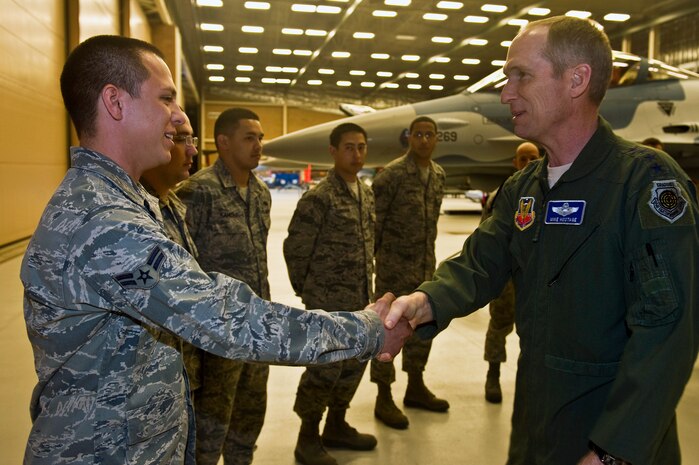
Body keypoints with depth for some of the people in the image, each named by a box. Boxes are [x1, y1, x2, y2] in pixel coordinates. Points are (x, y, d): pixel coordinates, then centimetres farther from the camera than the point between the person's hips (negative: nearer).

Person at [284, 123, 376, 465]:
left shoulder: (366, 194, 9)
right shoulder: (319, 198, -15)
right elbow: (294, 248, -11)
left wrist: (366, 288, 15)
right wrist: (306, 289, 0)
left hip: (361, 300, 8)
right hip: (328, 303, -7)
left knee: (354, 364, 16)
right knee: (325, 369, 1)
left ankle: (336, 427, 36)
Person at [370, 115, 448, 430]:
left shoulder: (439, 175, 7)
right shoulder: (392, 174, -14)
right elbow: (372, 219, -12)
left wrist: (428, 253, 15)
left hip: (425, 266, 7)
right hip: (394, 267, -7)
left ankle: (415, 388, 33)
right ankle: (384, 399, 15)